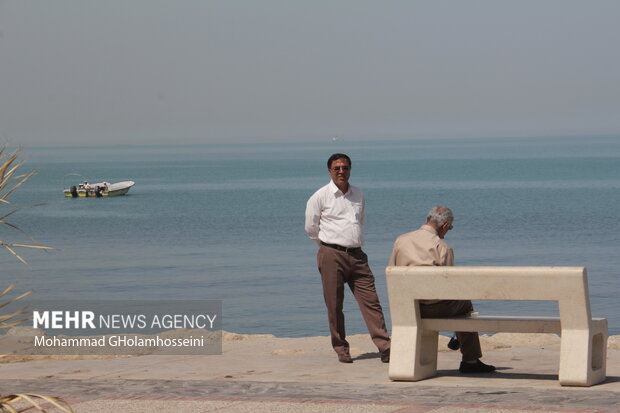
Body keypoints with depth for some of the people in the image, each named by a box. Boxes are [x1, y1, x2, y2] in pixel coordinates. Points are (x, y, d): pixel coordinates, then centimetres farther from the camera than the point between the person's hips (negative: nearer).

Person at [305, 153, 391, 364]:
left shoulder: (358, 194, 13)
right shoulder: (320, 197, -1)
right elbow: (311, 228, 6)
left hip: (357, 255, 4)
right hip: (332, 256, -4)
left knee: (371, 301, -4)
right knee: (334, 306, -1)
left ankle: (385, 348, -7)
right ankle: (341, 349, 10)